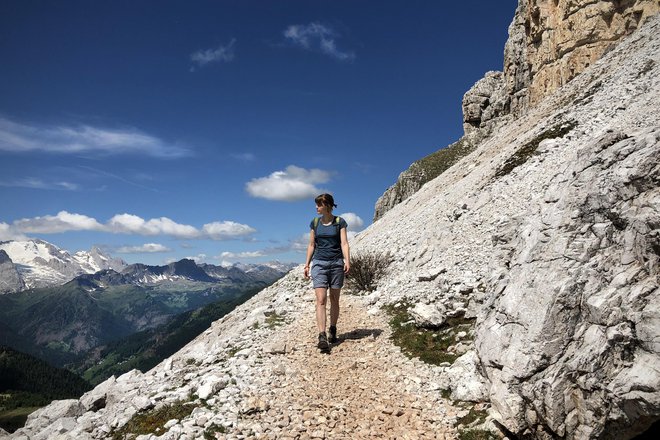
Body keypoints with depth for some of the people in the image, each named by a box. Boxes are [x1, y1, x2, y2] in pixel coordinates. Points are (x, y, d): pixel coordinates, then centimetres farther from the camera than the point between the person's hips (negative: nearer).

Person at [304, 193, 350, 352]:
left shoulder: (339, 222, 0)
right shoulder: (314, 223, 9)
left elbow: (344, 243, -6)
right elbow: (311, 245, 13)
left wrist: (347, 260, -19)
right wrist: (307, 264, 10)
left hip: (336, 263, -1)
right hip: (319, 263, 1)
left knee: (334, 299, 7)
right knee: (320, 299, -11)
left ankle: (333, 330, 24)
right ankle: (322, 336, -15)